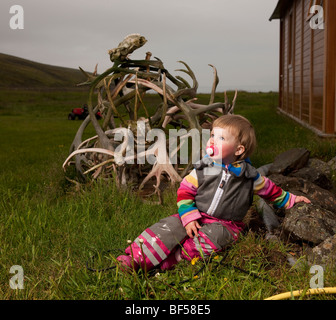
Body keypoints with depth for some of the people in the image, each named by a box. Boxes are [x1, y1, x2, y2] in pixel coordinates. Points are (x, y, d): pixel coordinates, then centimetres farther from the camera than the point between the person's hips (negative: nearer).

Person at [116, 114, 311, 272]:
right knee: (170, 226, -22)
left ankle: (166, 261, -34)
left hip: (225, 224, -1)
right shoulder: (203, 169, 0)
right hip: (198, 216, 2)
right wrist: (189, 217, -13)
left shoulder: (248, 176, -1)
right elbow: (185, 191, -1)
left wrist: (290, 199, 19)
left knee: (209, 238, -34)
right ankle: (137, 257, -26)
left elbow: (269, 190, 16)